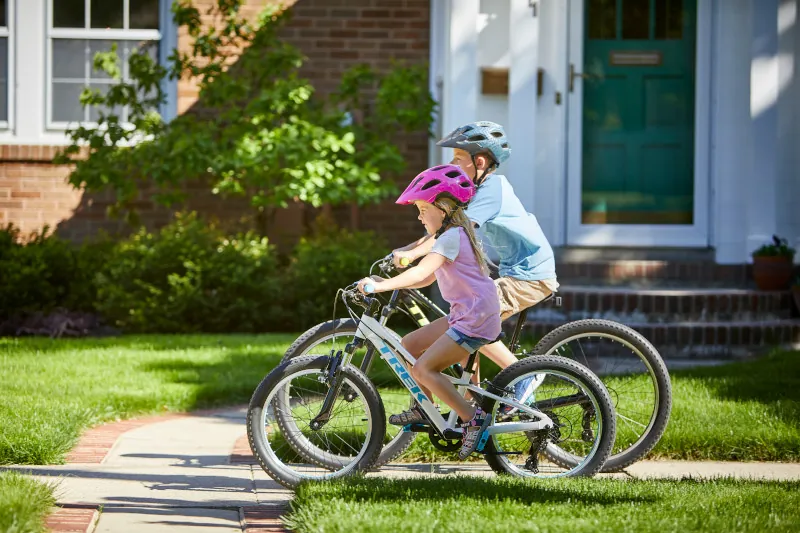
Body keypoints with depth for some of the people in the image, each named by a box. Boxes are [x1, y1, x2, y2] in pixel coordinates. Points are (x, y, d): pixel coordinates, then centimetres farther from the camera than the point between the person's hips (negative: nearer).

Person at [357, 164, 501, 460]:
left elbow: (421, 272, -29)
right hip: (463, 314, 10)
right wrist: (387, 282, 10)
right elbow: (428, 278, 18)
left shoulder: (451, 237, -16)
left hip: (476, 318, -10)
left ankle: (473, 418, -12)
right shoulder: (456, 234, 17)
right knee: (409, 345, 11)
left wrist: (382, 285, -29)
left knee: (422, 369, -15)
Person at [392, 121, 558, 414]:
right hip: (515, 272, 10)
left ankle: (522, 376, -10)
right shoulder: (480, 189, 13)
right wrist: (405, 249, 5)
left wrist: (413, 253, -29)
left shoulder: (493, 187, -17)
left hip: (530, 277, -10)